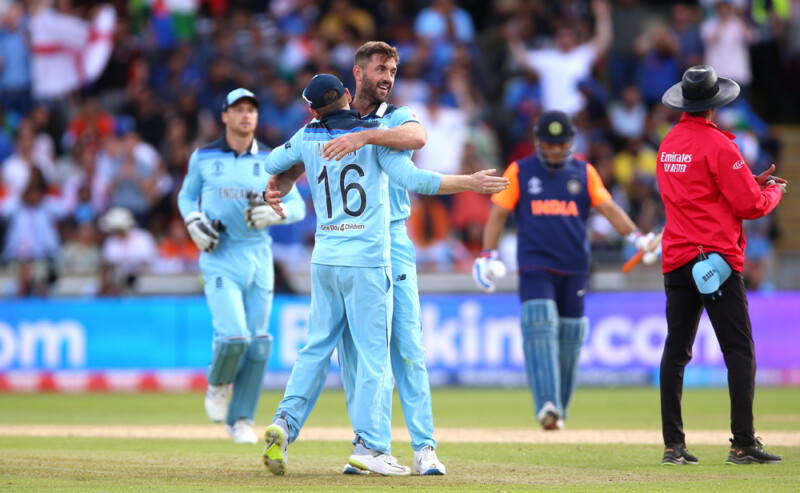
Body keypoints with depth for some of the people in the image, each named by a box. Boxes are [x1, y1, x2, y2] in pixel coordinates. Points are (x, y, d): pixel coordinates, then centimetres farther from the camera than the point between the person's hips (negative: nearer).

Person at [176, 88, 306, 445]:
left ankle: (240, 420, 17)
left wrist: (275, 212, -19)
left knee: (257, 342, 4)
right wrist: (193, 222, -5)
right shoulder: (203, 158, 2)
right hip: (219, 257, -3)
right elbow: (187, 196, 15)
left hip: (258, 256, 3)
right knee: (233, 335, -18)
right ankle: (218, 385, 14)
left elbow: (298, 207, 3)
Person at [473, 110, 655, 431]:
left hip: (574, 268, 3)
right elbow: (499, 213, 6)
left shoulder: (584, 172, 10)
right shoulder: (519, 172, 6)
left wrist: (635, 236, -12)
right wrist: (487, 254, -5)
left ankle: (559, 412, 15)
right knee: (540, 326, -20)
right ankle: (547, 405, -30)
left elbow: (607, 207, 3)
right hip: (535, 265, -3)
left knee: (570, 336, 3)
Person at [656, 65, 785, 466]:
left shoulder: (668, 145, 13)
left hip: (676, 260, 7)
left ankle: (673, 445, 4)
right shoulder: (717, 145, -11)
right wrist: (773, 191, 10)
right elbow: (749, 206, -11)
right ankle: (743, 444, -7)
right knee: (739, 351, -3)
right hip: (716, 260, -7)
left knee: (675, 350, 7)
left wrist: (752, 184, 20)